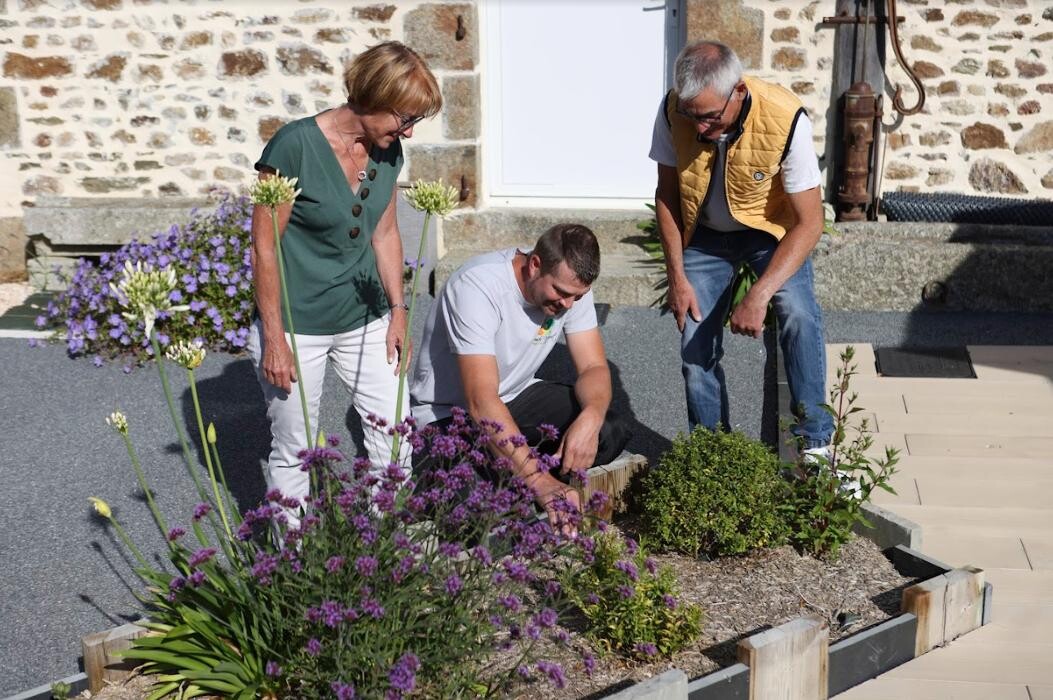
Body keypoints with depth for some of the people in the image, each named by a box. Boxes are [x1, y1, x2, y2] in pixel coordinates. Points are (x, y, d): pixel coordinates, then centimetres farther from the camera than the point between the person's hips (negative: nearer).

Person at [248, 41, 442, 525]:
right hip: (296, 325, -6)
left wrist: (398, 311, 8)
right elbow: (264, 247, -17)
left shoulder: (388, 151, -1)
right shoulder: (295, 145, -21)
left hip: (364, 318, 6)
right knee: (293, 449, 7)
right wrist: (273, 339, -16)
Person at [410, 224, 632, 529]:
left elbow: (594, 368, -9)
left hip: (517, 395, 6)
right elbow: (482, 401, -40)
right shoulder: (478, 287, -33)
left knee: (612, 431, -15)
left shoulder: (571, 284, -12)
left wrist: (590, 418, -34)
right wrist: (539, 479, -48)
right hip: (450, 411, -6)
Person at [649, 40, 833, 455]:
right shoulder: (673, 110, -25)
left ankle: (814, 441, -14)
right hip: (705, 234, 3)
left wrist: (759, 296, -37)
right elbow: (667, 194, -9)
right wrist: (677, 277, -12)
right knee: (695, 339, -3)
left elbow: (810, 223, -29)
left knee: (798, 315, -25)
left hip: (772, 229, -2)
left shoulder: (785, 121, -34)